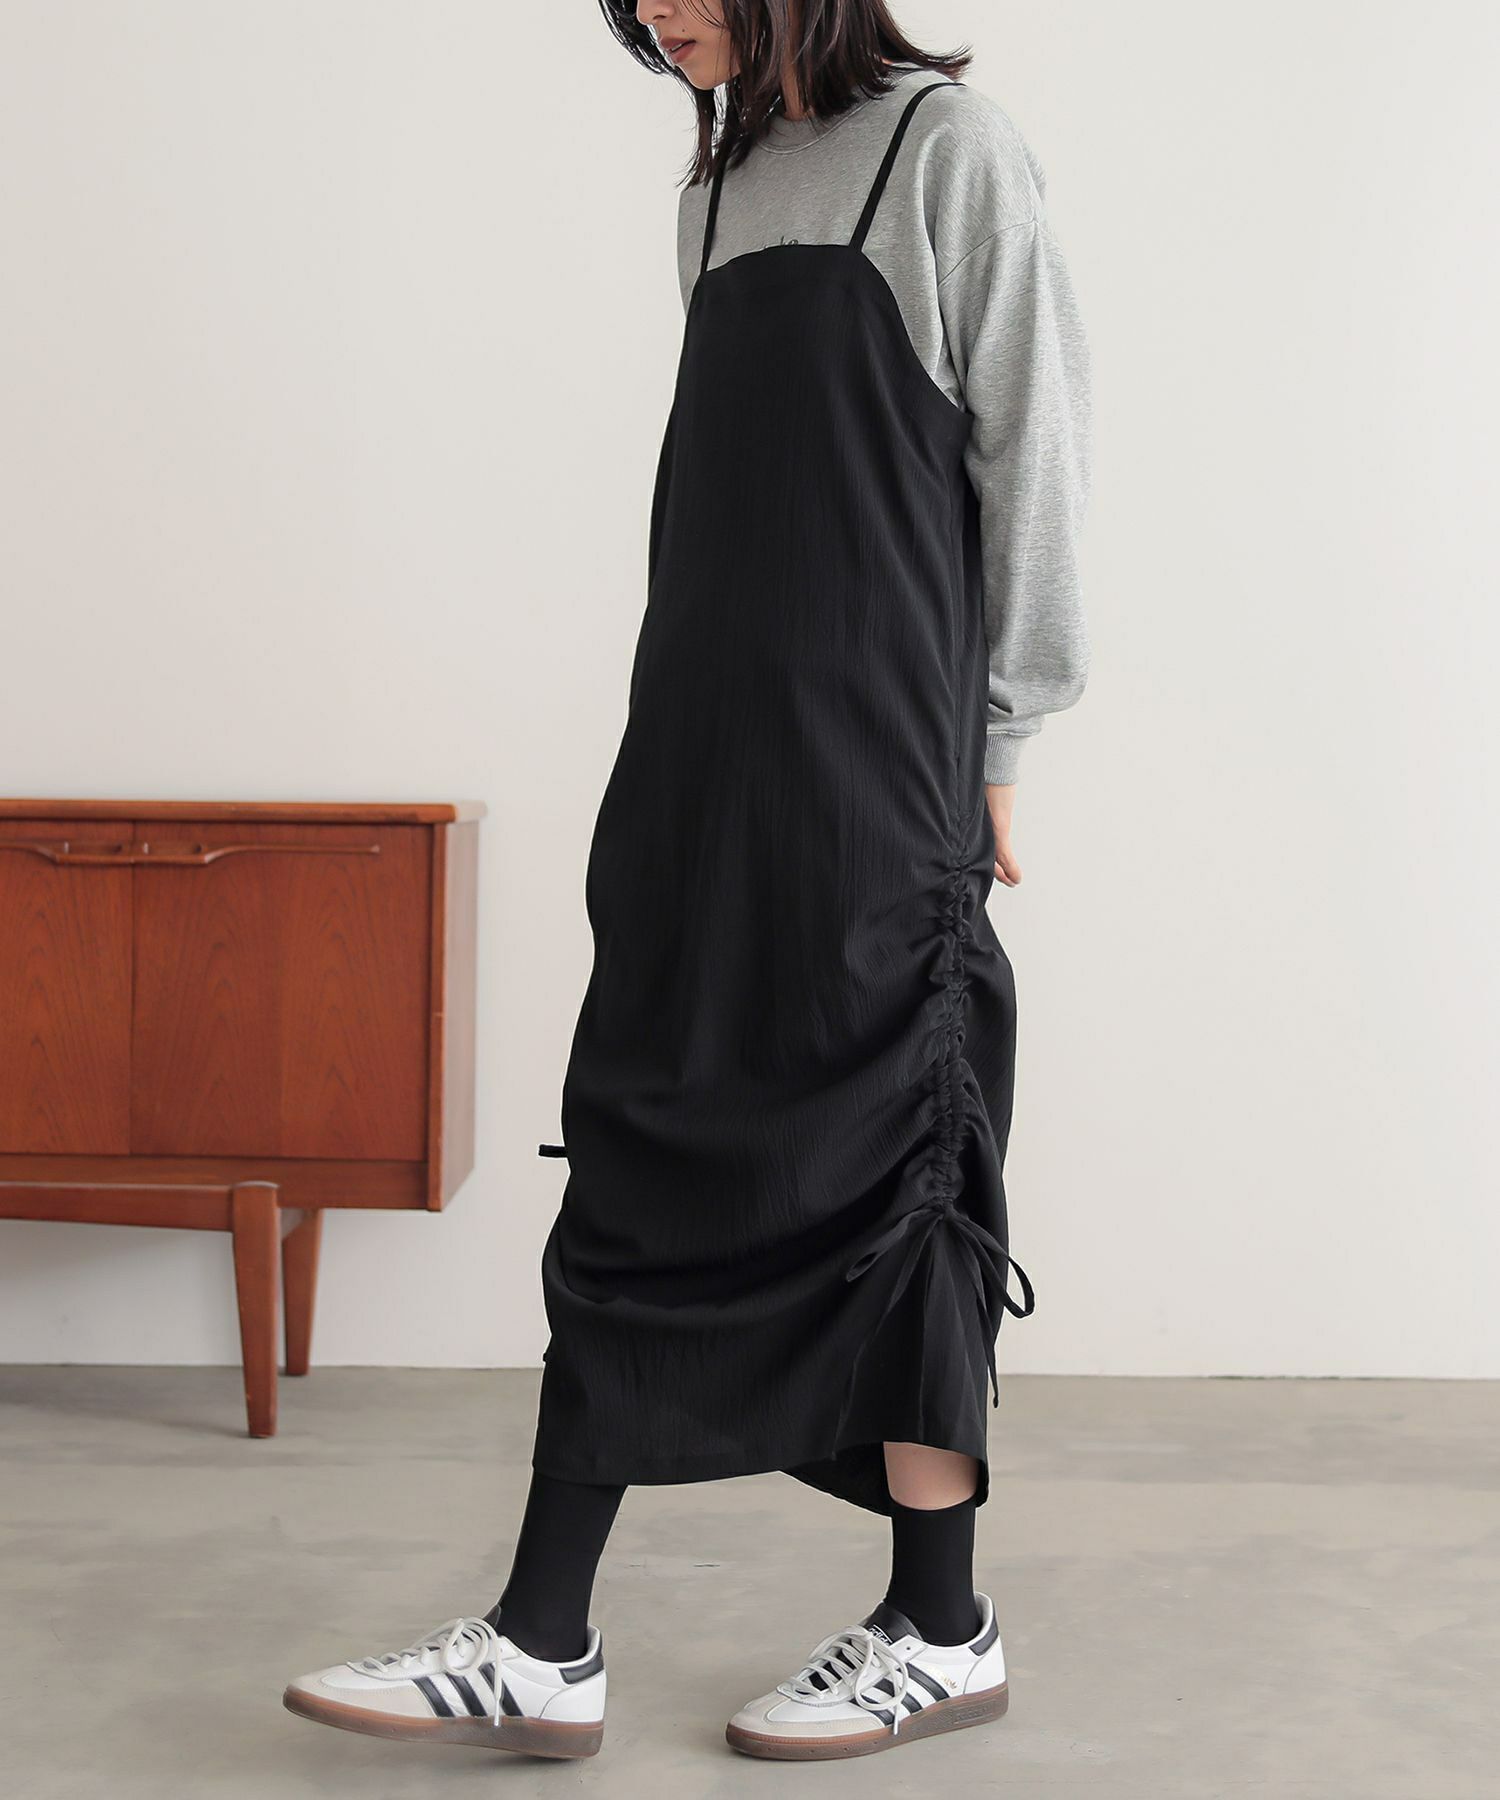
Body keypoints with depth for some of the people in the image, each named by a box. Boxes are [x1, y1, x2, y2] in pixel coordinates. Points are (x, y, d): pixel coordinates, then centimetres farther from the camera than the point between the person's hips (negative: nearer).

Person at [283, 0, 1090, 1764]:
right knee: (641, 1153, 3)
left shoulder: (947, 144, -2)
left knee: (876, 1165, -2)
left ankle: (941, 1630, 12)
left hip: (868, 759, -7)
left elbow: (1029, 453, -4)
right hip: (701, 749, 7)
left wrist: (987, 739, -4)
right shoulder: (717, 189, 18)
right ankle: (542, 1647, 6)